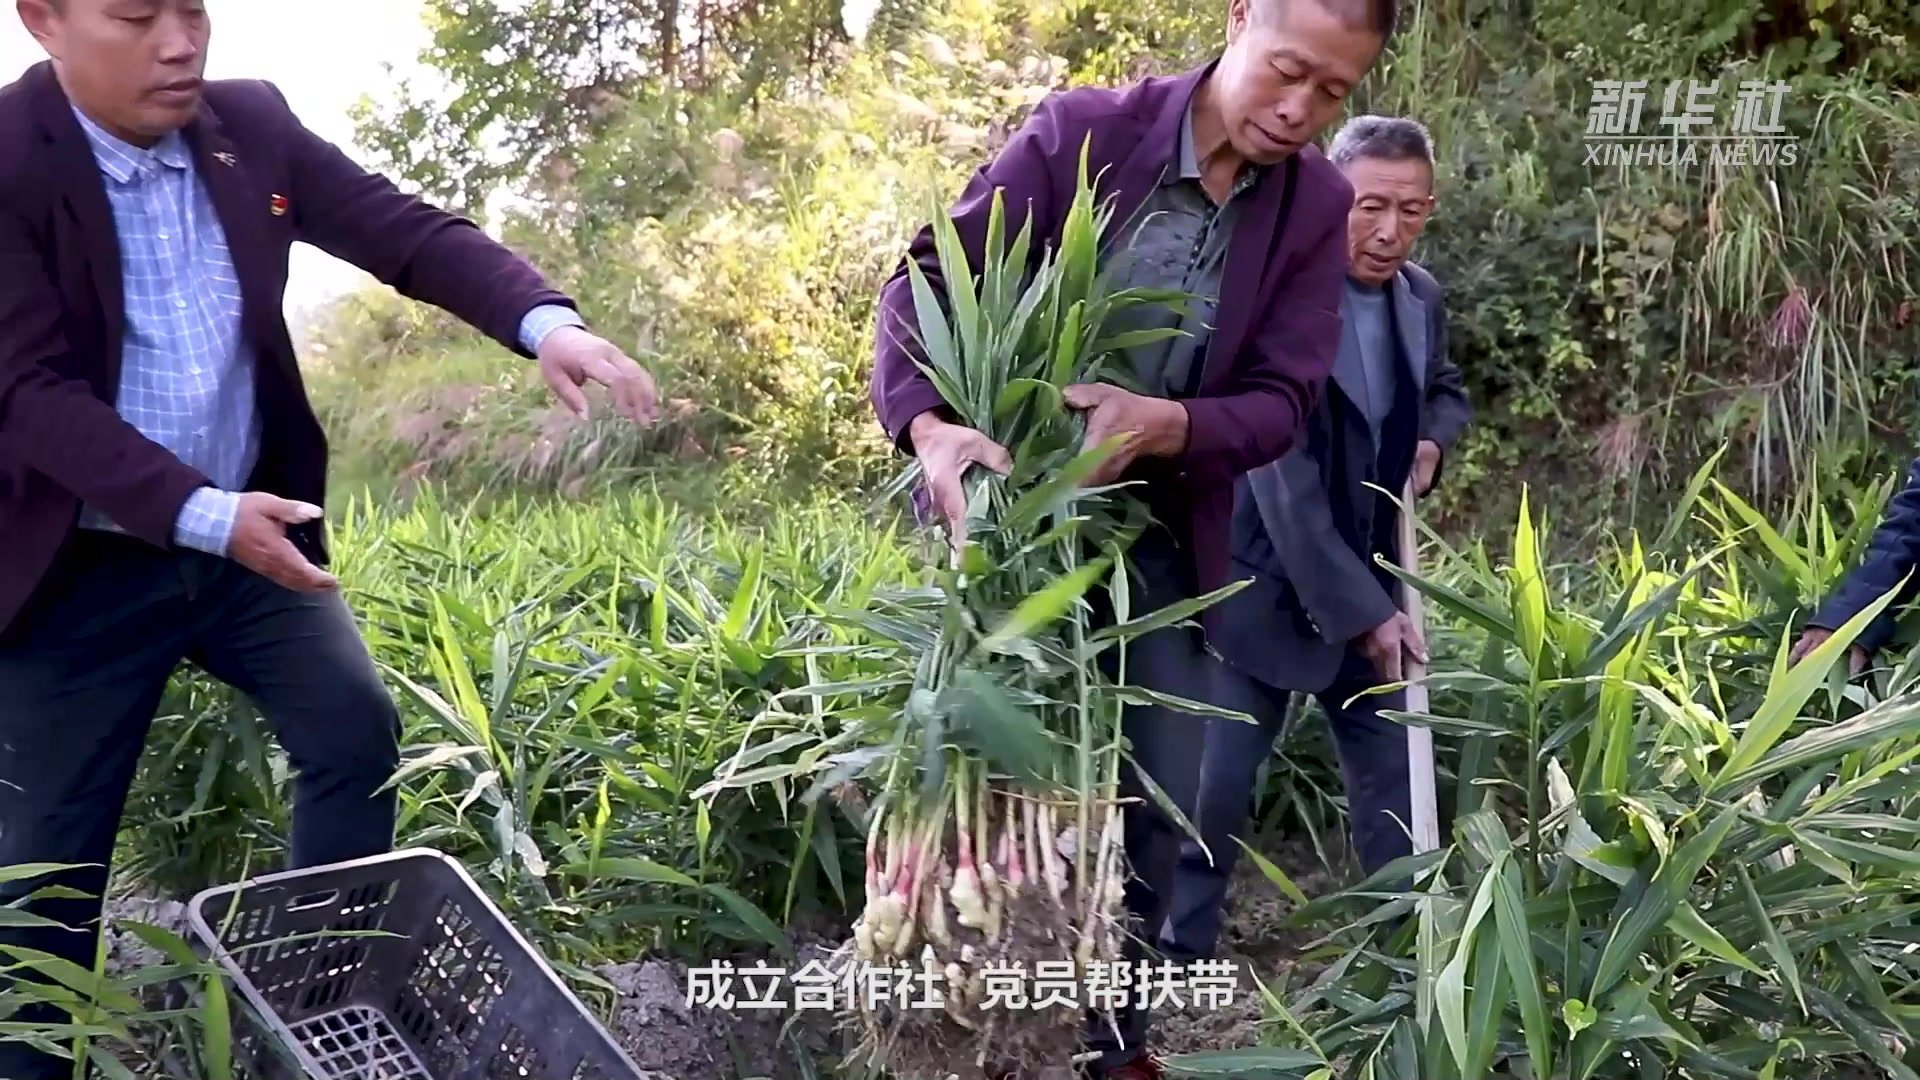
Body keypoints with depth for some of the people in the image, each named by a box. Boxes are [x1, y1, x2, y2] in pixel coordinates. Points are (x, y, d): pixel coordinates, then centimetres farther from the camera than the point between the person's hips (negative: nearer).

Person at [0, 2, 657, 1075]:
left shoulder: (251, 125, -3)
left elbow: (409, 231, -8)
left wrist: (547, 323, -26)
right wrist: (202, 515, -31)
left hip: (247, 529, 5)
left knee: (357, 727, 2)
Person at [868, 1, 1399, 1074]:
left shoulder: (1317, 205, -4)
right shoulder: (1082, 130, -13)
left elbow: (1282, 401, -9)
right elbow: (927, 279, -15)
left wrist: (1166, 423, -30)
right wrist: (929, 426, -34)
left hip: (1164, 537, 3)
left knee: (1158, 802, 8)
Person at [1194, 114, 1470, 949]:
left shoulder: (1422, 295, 2)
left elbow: (1445, 388, 24)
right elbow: (1285, 483, -23)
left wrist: (1433, 441, 0)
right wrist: (1360, 611, -21)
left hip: (1373, 585, 7)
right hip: (1266, 589, -6)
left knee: (1393, 779, 12)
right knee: (1214, 790, -2)